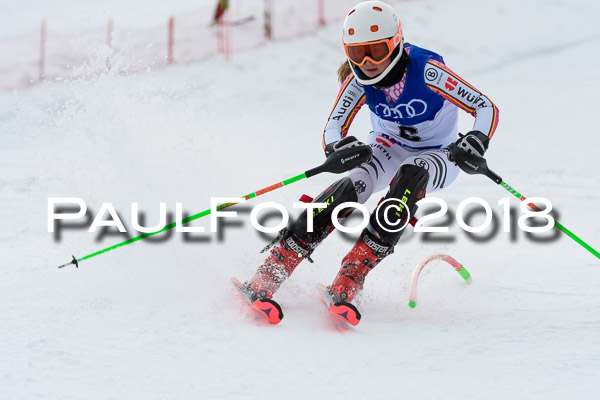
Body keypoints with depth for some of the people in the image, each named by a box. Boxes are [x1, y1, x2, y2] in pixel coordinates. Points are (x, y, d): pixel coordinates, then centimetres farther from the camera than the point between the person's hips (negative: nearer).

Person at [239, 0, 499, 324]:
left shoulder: (426, 70, -28)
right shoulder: (359, 81, -17)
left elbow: (487, 108, -24)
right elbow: (332, 130, -15)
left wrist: (476, 140, -44)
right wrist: (337, 147, -39)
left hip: (436, 156, -2)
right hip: (387, 148, 2)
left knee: (410, 176, -37)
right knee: (353, 186, -30)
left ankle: (347, 283, -39)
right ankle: (267, 277, -33)